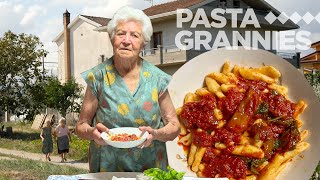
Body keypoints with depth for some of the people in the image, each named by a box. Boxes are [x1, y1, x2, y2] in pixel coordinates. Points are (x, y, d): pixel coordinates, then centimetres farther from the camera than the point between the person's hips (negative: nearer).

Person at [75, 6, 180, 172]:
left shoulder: (156, 78, 0)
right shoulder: (98, 77, -2)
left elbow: (174, 127, 7)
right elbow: (80, 127, 5)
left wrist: (156, 134, -13)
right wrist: (92, 132, -17)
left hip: (151, 167, 0)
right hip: (107, 168, 1)